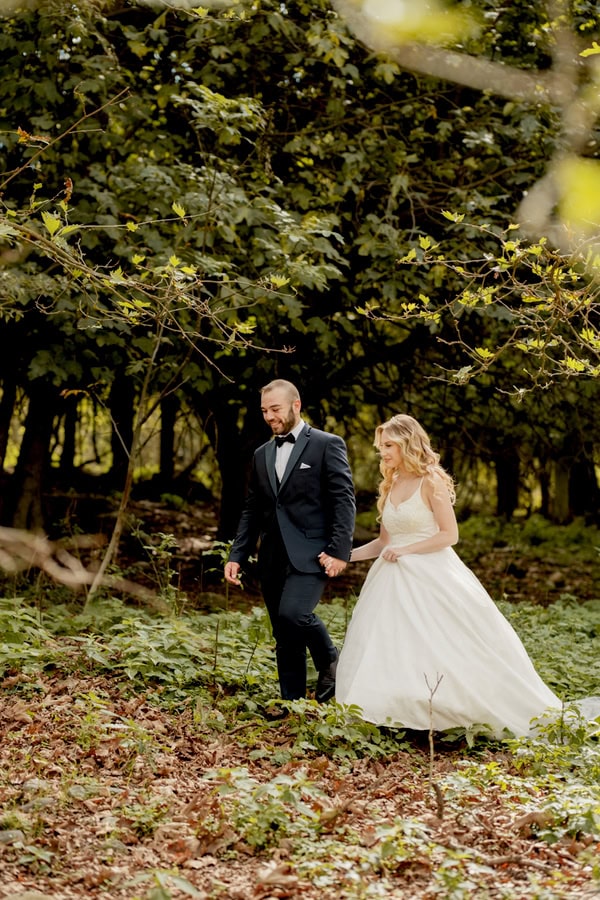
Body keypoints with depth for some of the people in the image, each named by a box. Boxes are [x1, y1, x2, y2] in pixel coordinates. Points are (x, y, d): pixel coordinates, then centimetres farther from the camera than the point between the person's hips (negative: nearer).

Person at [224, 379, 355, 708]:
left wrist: (339, 551, -17)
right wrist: (237, 555, 9)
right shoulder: (262, 455, 17)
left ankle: (329, 661, 2)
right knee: (285, 640, 8)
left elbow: (344, 500, -8)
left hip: (310, 554, -6)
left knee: (293, 613, -25)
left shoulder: (327, 445, -1)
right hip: (273, 558, 6)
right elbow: (252, 511, 19)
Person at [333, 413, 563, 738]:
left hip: (431, 578, -7)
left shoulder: (431, 482, -6)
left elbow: (449, 534, -11)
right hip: (393, 582, 7)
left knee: (444, 649, -8)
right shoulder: (390, 486, 14)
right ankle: (400, 717, 0)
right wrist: (347, 555, 6)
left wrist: (407, 550, -16)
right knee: (386, 649, -2)